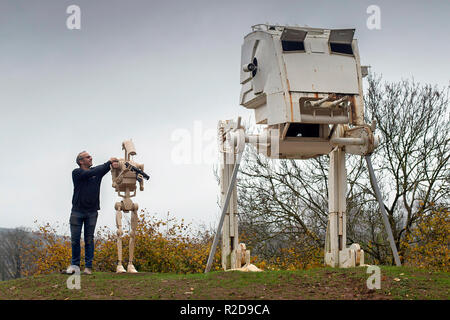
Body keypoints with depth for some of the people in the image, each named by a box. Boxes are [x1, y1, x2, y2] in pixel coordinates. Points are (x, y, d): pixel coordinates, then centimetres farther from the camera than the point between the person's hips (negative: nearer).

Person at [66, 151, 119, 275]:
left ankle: (88, 267, 3)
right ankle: (75, 265, 12)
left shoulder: (96, 171, 11)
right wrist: (109, 163, -20)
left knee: (89, 239, 1)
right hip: (77, 211, -2)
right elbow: (90, 174, -18)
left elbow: (103, 168, -2)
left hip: (92, 212, 2)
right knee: (75, 239, 0)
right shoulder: (76, 173, -4)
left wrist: (113, 164, -27)